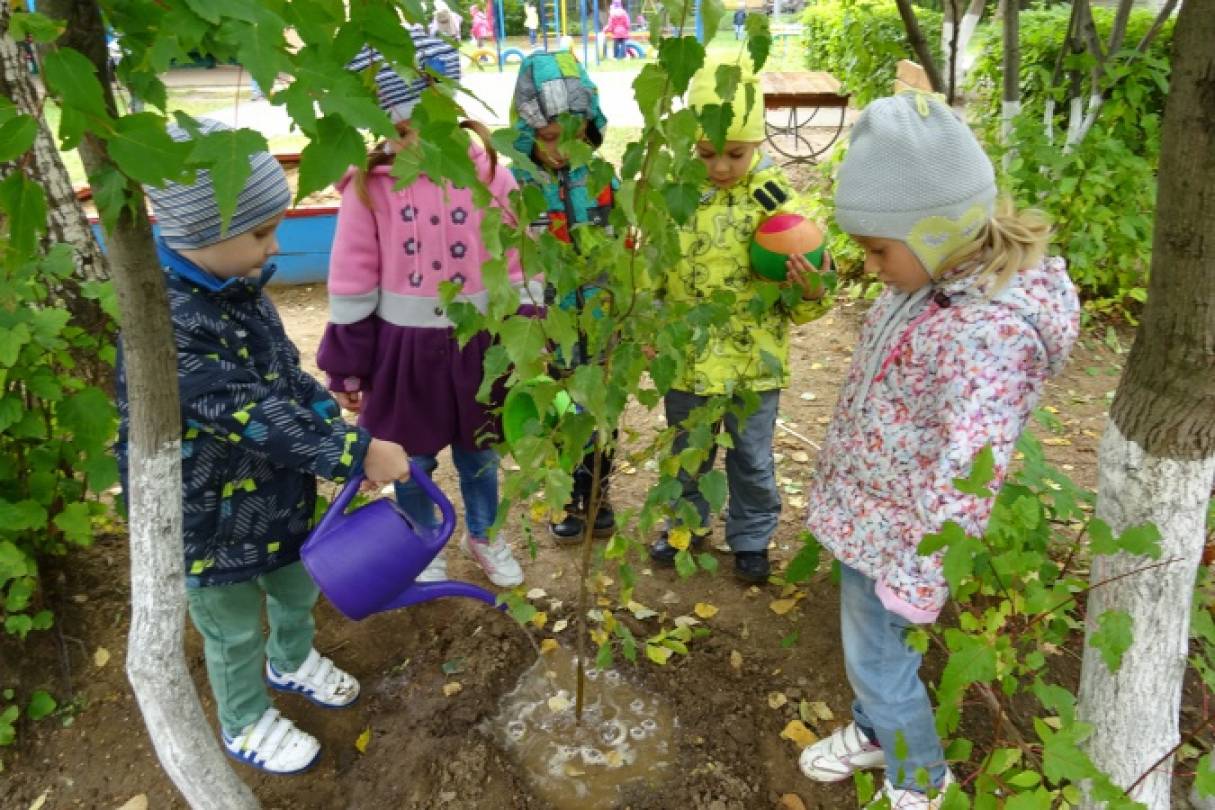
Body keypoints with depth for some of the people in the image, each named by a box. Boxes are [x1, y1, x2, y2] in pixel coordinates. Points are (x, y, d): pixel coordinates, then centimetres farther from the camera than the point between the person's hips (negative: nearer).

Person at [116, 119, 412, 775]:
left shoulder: (239, 287, -4)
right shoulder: (164, 327, -32)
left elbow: (289, 377, 4)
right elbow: (255, 416, -35)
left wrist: (341, 430, -6)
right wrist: (354, 453, -35)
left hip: (276, 492, 8)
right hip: (210, 519, -7)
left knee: (297, 586, 29)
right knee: (236, 630, 16)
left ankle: (292, 661, 58)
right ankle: (245, 724, 43)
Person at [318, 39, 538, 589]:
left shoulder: (489, 173, -8)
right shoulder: (369, 186, -10)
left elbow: (520, 267, -2)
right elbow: (352, 286, -5)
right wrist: (346, 370, -1)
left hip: (475, 343, 1)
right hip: (402, 349, 0)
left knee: (479, 453, 19)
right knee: (411, 461, 16)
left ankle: (484, 537, 46)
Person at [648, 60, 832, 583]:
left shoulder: (776, 200, -11)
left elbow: (801, 304, -8)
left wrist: (810, 290, -29)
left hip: (754, 364, -2)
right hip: (687, 360, 2)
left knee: (752, 461, 15)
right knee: (686, 455, 21)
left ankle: (751, 539, 37)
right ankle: (686, 523, 45)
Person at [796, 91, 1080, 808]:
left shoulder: (990, 331, -32)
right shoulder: (940, 274, -2)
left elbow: (964, 479, -29)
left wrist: (916, 576, -21)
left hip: (892, 533, -8)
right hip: (866, 506, 8)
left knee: (877, 658, 13)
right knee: (869, 648, 27)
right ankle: (875, 732, 54)